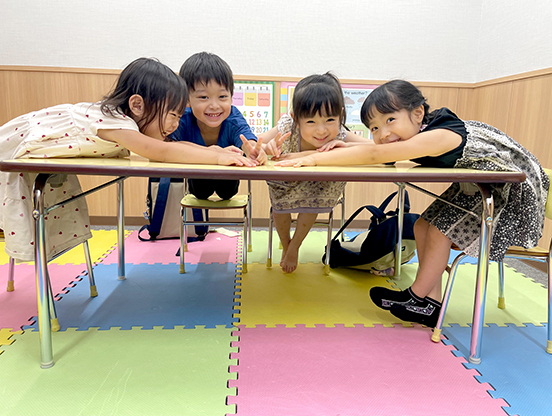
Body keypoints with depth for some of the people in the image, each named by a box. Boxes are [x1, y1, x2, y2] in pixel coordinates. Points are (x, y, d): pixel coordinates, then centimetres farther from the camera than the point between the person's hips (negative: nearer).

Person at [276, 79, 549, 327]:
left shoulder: (440, 136, -39)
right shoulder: (410, 134, -12)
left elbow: (374, 156, -45)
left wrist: (316, 159, -45)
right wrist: (345, 148, -29)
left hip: (511, 190, -8)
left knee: (440, 232, -15)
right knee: (423, 227, 0)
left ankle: (416, 299, 4)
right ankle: (431, 303, 6)